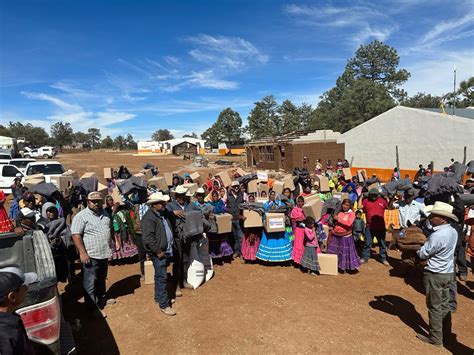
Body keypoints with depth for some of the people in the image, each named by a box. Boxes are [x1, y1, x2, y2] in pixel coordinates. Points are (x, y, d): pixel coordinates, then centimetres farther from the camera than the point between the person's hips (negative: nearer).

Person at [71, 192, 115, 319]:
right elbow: (76, 235, -18)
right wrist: (83, 253, -22)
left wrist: (111, 246, 19)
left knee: (102, 279, 22)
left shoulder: (105, 213, 8)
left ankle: (101, 299, 39)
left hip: (104, 254, 8)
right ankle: (93, 307, 12)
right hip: (90, 255, -7)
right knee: (90, 283, 3)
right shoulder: (81, 216, -14)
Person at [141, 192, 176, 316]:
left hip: (166, 250, 8)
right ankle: (163, 305, 9)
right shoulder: (148, 218, -19)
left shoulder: (163, 213, 8)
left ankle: (158, 297, 36)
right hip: (158, 253, -8)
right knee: (162, 278, -1)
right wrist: (158, 251, -20)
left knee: (160, 276, 20)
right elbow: (148, 238, -25)